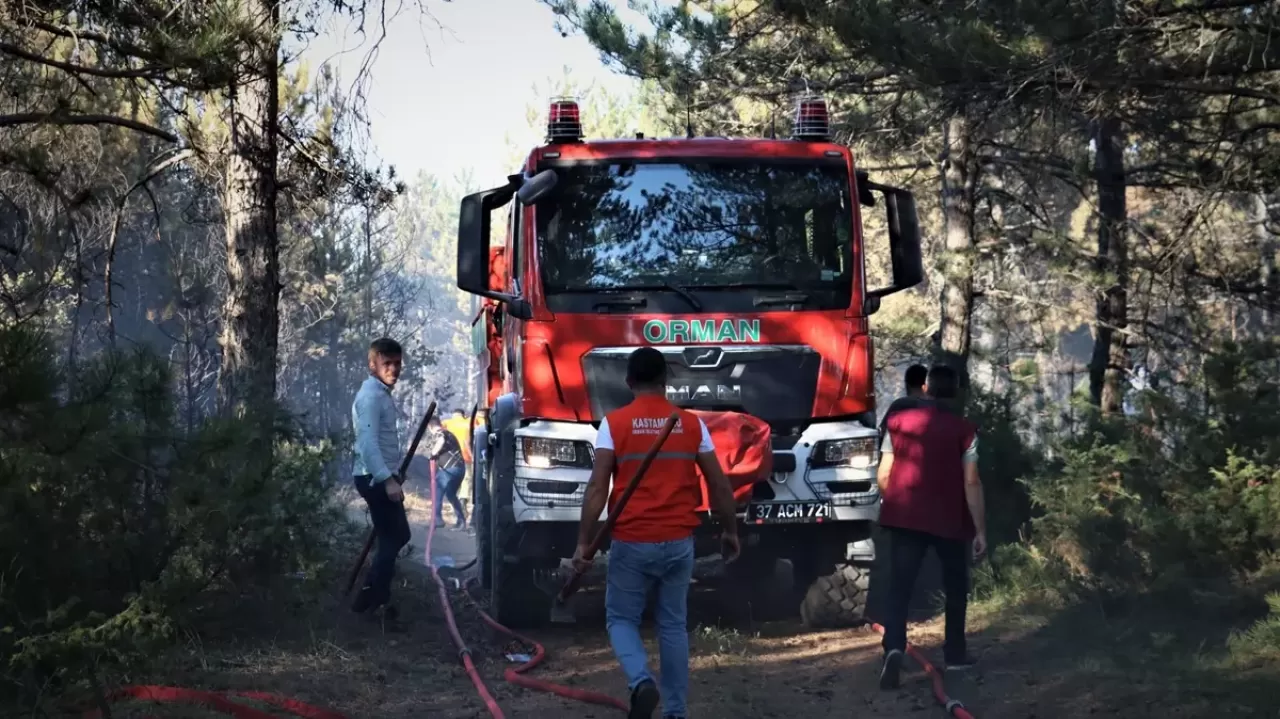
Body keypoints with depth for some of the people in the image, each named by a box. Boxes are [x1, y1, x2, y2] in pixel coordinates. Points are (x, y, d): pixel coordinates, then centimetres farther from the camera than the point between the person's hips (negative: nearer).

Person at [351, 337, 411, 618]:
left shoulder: (382, 393, 15)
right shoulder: (371, 395, -18)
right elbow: (368, 442, -27)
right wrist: (387, 480, -32)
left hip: (382, 476, 11)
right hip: (375, 478, -10)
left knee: (396, 536, 17)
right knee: (392, 538, -6)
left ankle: (373, 593, 24)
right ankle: (373, 599, -1)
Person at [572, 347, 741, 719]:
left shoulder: (614, 424, -5)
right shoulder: (692, 424, 2)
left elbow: (598, 487, -10)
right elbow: (719, 484, 5)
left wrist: (584, 543, -8)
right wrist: (730, 531, 18)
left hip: (632, 542, -2)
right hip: (679, 541, 2)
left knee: (621, 619, 12)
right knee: (673, 625, 14)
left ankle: (641, 682, -14)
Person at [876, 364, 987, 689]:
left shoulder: (898, 421, 3)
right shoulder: (963, 430, -5)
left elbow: (883, 475, 4)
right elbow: (971, 484, -9)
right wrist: (980, 530, -6)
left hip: (905, 516, 1)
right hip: (949, 519, -1)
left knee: (900, 587, -4)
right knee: (955, 586, 20)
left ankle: (894, 647, -26)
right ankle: (954, 653, 25)